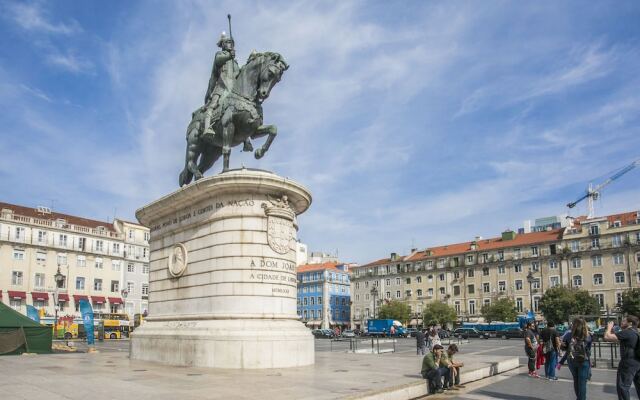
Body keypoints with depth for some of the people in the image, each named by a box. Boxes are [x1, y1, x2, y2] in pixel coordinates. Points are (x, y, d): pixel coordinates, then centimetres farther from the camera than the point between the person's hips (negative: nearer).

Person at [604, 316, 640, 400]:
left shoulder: (626, 332, -17)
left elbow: (607, 337, -22)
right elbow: (618, 340, 24)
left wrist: (609, 327, -5)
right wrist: (613, 331, 15)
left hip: (628, 363, -10)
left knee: (622, 386, -3)